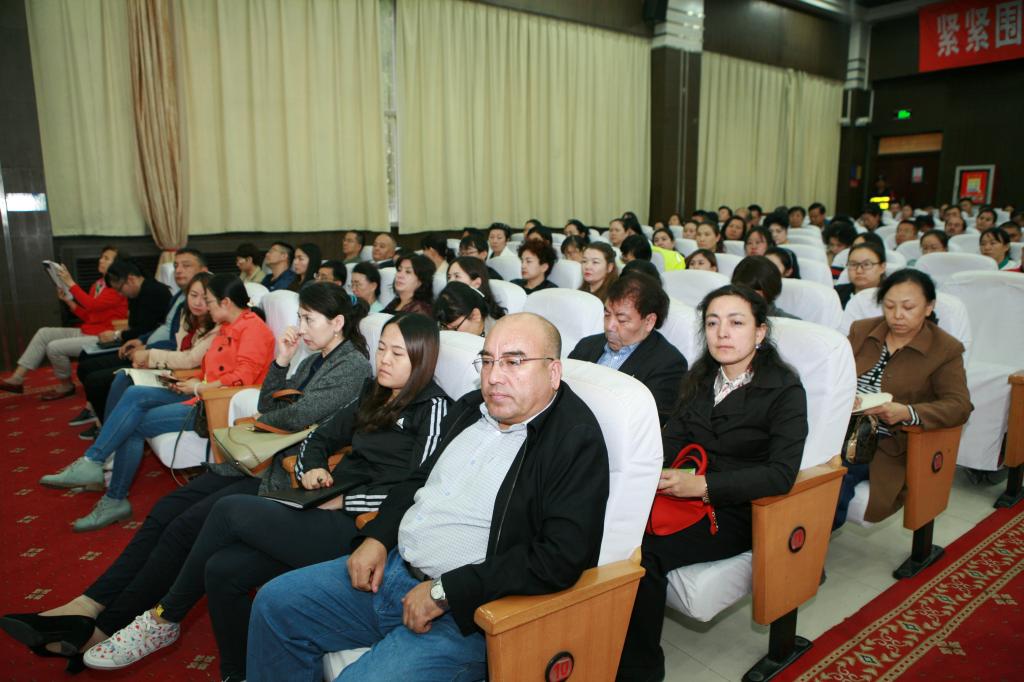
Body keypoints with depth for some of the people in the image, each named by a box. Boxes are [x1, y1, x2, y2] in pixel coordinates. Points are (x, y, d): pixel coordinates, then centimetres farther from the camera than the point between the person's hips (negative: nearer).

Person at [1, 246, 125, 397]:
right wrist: (67, 300, 4)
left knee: (54, 347, -19)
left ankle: (66, 385, 6)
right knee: (44, 333, 2)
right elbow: (87, 317, 15)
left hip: (103, 337, -10)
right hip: (86, 332, 10)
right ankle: (17, 379, 2)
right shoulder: (97, 285, 14)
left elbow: (92, 305, -27)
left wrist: (70, 283, -21)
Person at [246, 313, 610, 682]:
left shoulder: (578, 441, -16)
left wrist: (444, 592, -21)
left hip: (468, 611, -8)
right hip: (392, 564, 8)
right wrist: (376, 537, 3)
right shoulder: (471, 409, 9)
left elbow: (560, 558, -24)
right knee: (274, 603, 8)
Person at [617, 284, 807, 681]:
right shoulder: (700, 377, 11)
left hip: (736, 511, -5)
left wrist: (703, 485, -25)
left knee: (644, 553, -26)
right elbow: (673, 436, 5)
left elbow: (781, 474, -16)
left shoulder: (785, 390, -7)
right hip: (682, 491, 5)